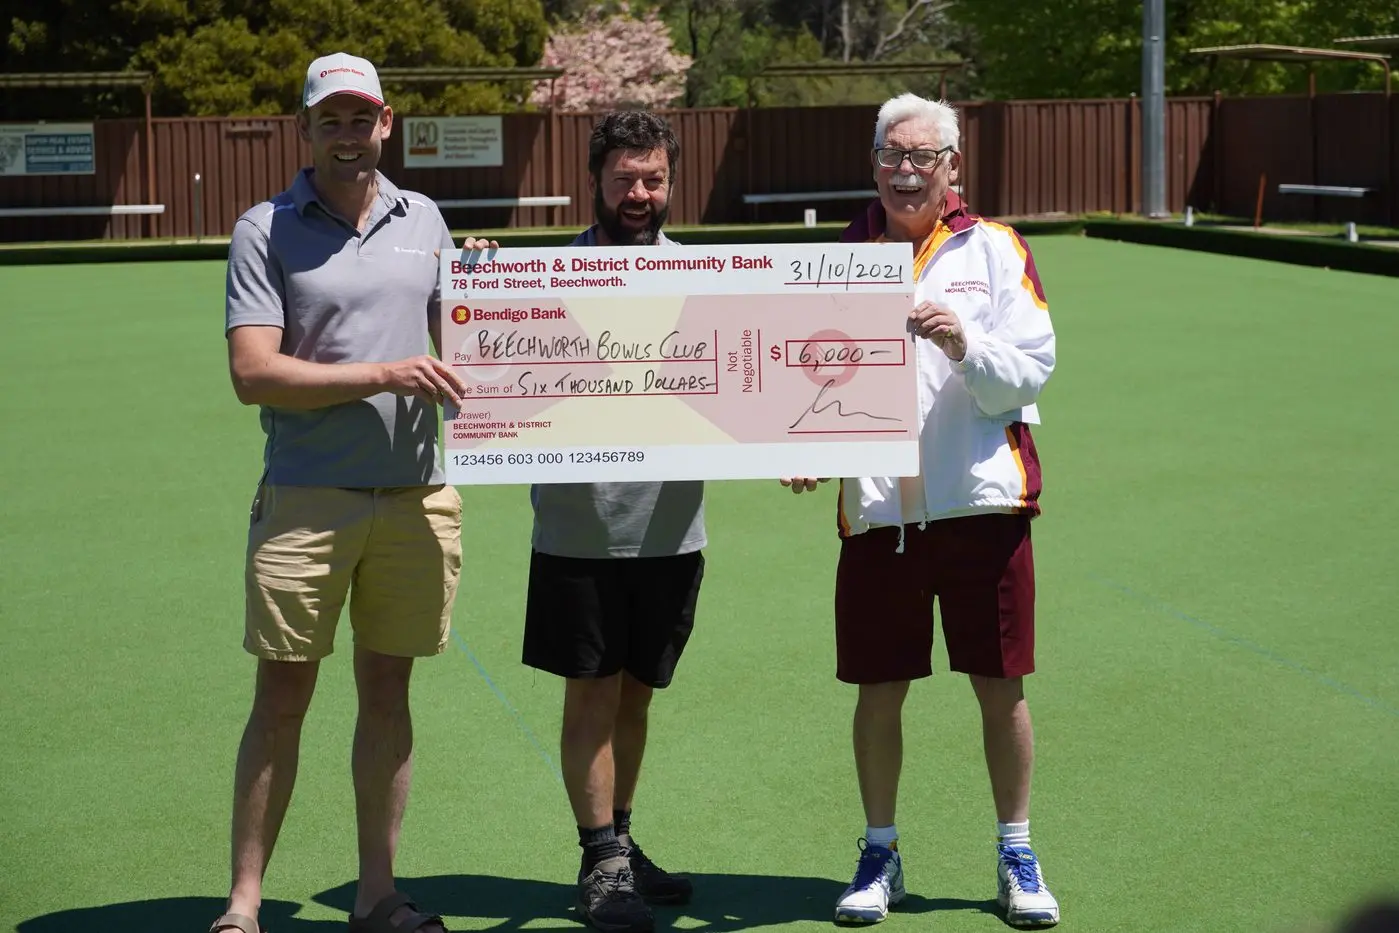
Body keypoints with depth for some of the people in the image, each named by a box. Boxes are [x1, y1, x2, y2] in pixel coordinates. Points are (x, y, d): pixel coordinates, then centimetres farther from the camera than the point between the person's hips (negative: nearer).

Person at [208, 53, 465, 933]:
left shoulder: (424, 219, 12)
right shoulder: (265, 231, -1)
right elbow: (254, 374, -11)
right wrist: (384, 374, -16)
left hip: (416, 493, 4)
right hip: (306, 498, -4)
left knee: (388, 692, 9)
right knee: (283, 699, -1)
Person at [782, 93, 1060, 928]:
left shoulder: (995, 250, 3)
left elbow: (1033, 368, -2)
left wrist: (966, 346, -19)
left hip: (982, 498, -1)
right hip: (877, 507, 1)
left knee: (1001, 685, 4)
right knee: (879, 690, 6)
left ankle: (1018, 857, 19)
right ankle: (879, 855, 22)